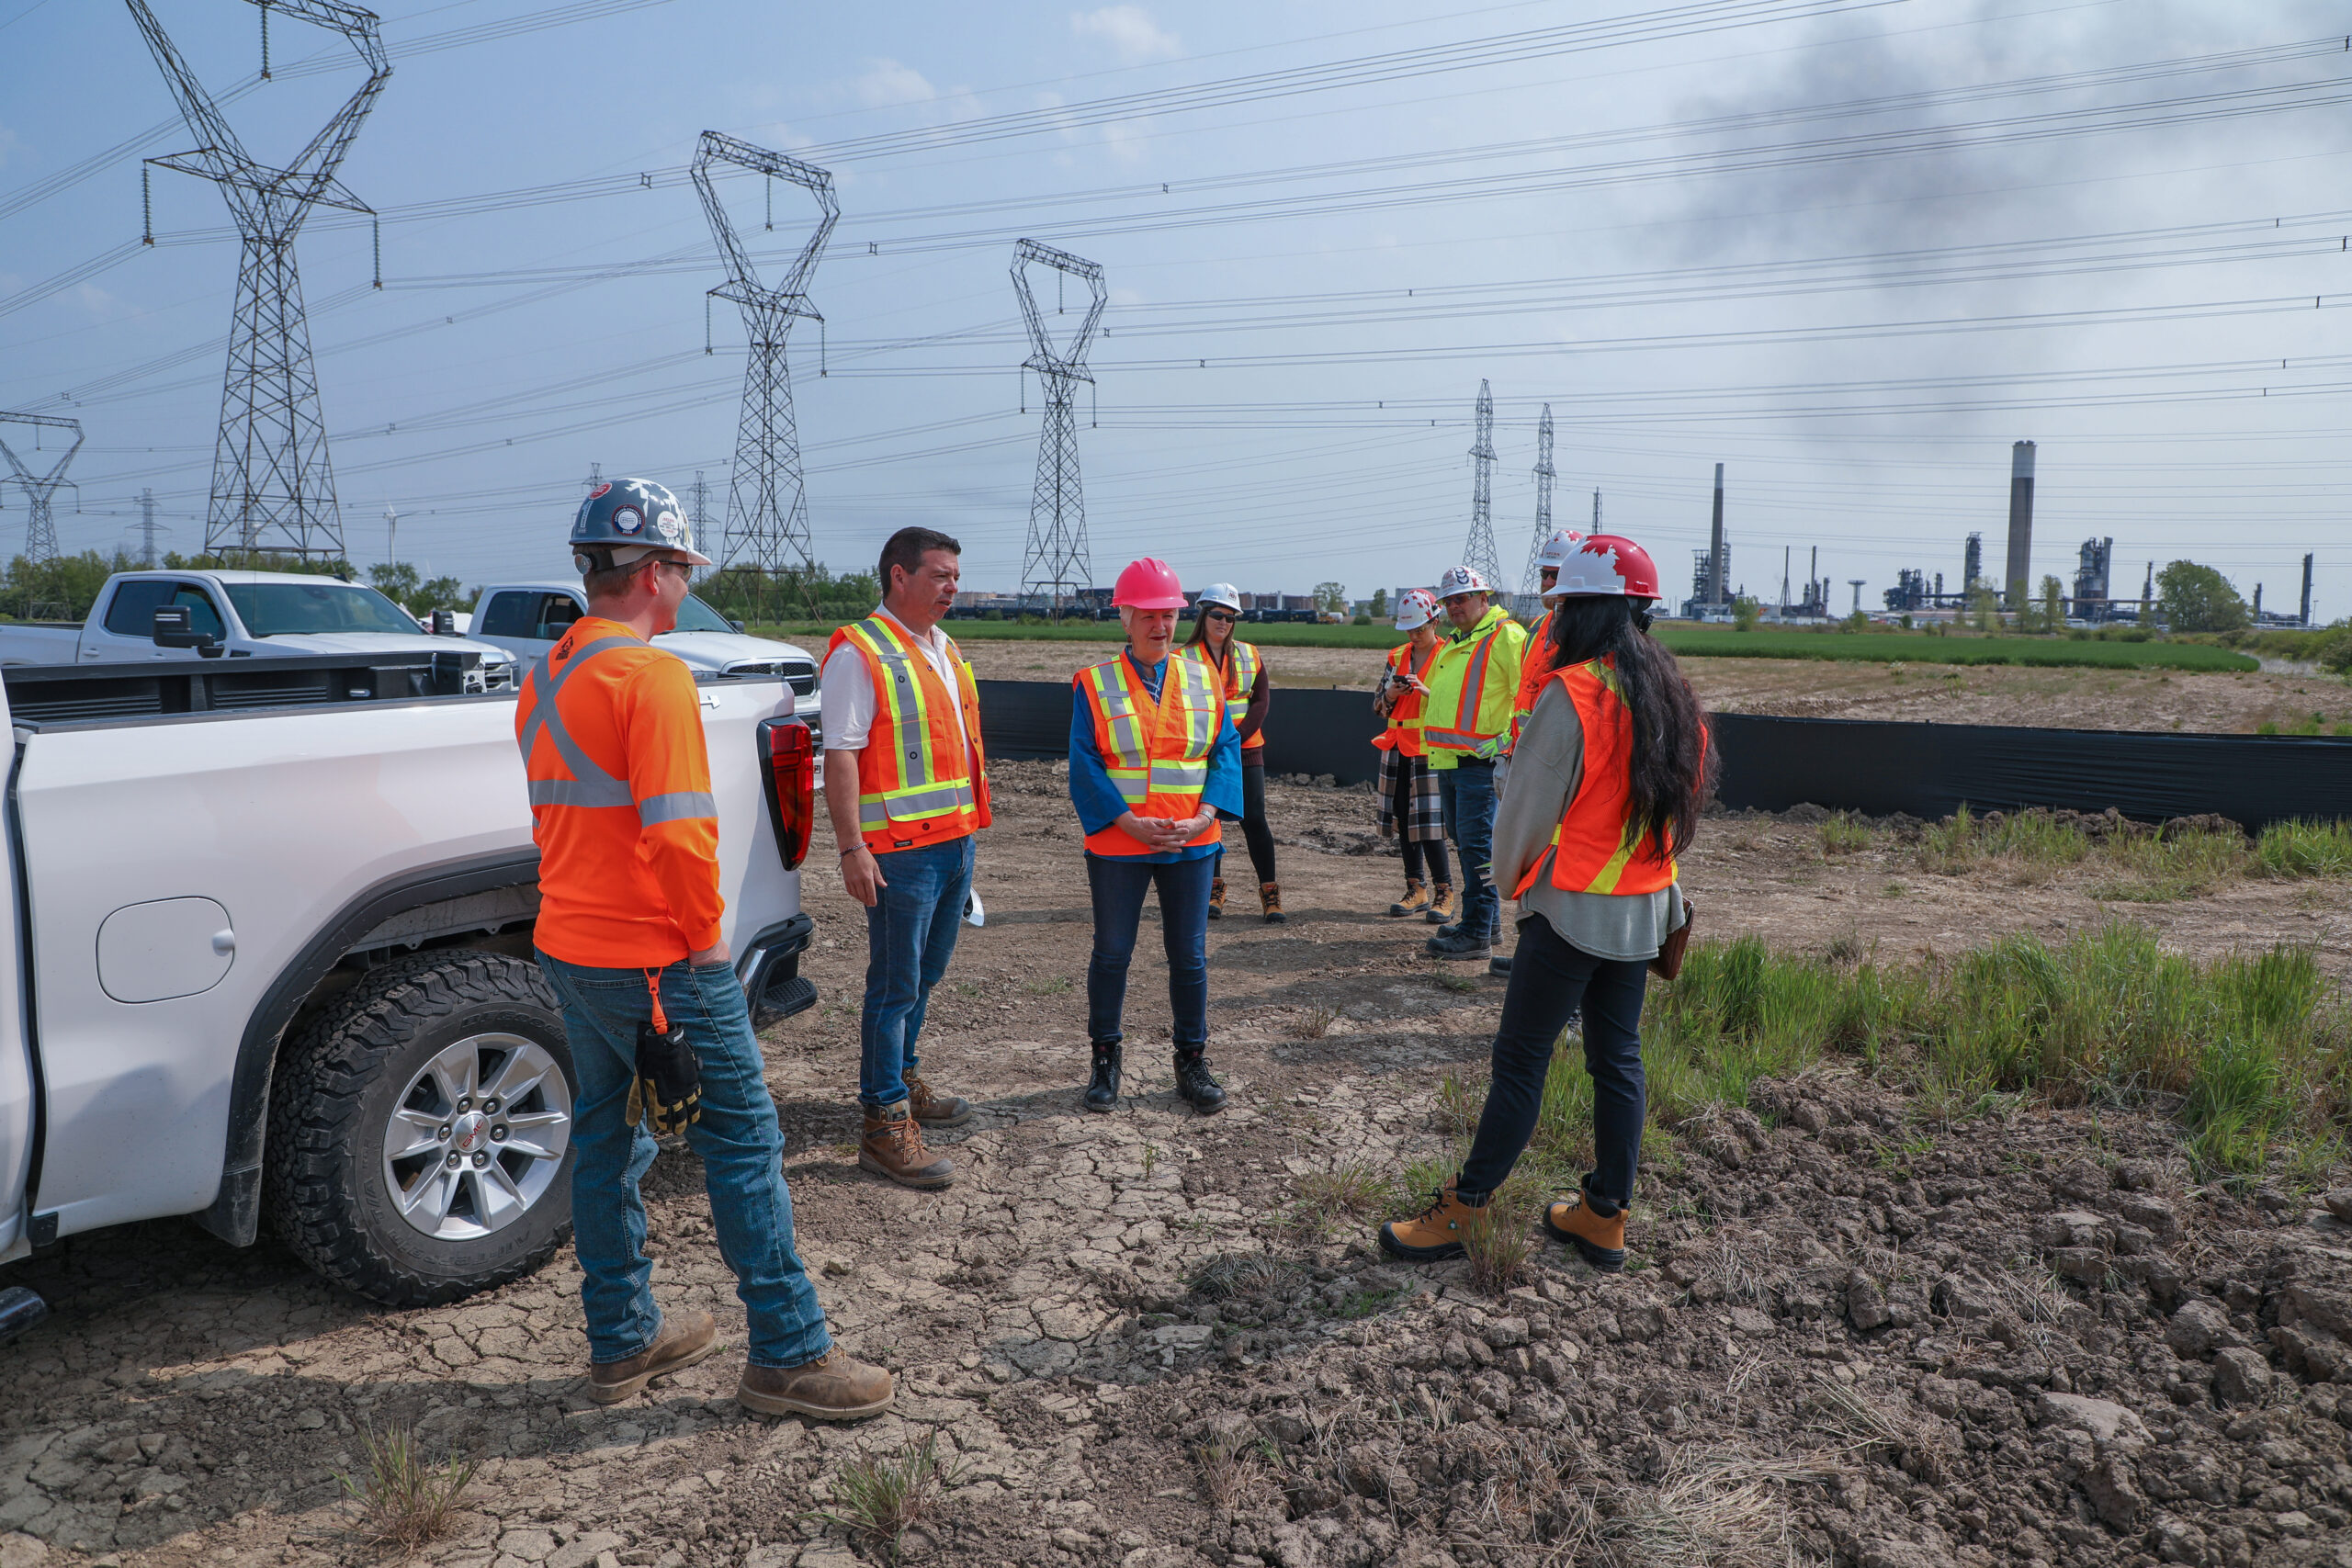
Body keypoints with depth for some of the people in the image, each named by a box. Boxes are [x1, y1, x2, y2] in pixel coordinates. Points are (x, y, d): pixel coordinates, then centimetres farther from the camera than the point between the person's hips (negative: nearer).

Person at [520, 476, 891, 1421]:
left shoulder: (546, 679, 12)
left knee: (606, 1138, 17)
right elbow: (679, 831, -23)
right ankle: (788, 1354, 7)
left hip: (568, 948, 9)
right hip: (657, 960, -9)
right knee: (743, 1142, 0)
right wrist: (706, 934, -11)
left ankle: (622, 1342, 28)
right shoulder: (651, 675, -17)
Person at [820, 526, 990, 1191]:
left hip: (954, 841, 8)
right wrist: (852, 848, -21)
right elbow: (840, 754, -16)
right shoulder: (860, 652, -11)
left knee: (924, 974, 17)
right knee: (895, 985, -4)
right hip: (901, 849, -8)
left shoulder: (944, 648, 16)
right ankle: (884, 1127, 3)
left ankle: (904, 1082, 33)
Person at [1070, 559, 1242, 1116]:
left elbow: (1226, 752, 2)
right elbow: (1085, 765, -7)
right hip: (1117, 845, -2)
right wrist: (1131, 823, -17)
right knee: (1111, 953, 8)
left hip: (1191, 843, 2)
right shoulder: (1095, 683, -3)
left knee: (1189, 955, 9)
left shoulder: (1203, 679, 5)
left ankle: (1191, 1060, 23)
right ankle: (1105, 1060, 23)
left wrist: (1203, 817, -12)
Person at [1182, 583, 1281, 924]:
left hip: (1246, 750, 1)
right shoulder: (1185, 658, 1)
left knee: (1254, 820, -5)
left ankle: (1270, 894, 0)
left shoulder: (1249, 654, 8)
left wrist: (1234, 740, -11)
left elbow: (1261, 702, 1)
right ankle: (1214, 890, 16)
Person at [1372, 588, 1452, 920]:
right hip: (1398, 750, 6)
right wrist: (1389, 695, -6)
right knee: (1403, 820, 7)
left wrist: (1429, 691, -21)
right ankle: (1417, 890, 16)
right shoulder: (1397, 656, 13)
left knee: (1428, 822, -10)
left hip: (1431, 752, -6)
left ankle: (1444, 893, -1)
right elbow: (1378, 704, 15)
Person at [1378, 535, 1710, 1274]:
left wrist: (1509, 873, 6)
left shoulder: (1570, 695, -18)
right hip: (1645, 908, 7)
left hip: (1572, 908, -7)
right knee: (1617, 1058, 15)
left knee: (1520, 1060, 0)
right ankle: (1605, 1215, 24)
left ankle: (1459, 1213, 10)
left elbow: (1527, 806, -12)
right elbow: (1679, 804, 13)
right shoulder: (1674, 698, 5)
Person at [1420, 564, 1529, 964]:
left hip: (1481, 761, -10)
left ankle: (1477, 934, -7)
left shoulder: (1505, 636, -8)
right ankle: (1486, 918, 27)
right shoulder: (1452, 646, 21)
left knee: (1477, 845, -10)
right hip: (1449, 761, 10)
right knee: (1465, 842, 15)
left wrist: (1507, 739, -19)